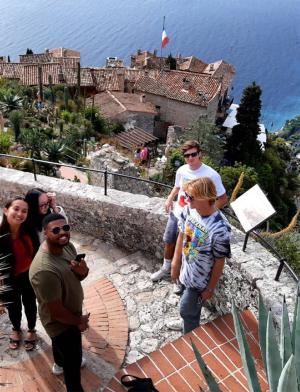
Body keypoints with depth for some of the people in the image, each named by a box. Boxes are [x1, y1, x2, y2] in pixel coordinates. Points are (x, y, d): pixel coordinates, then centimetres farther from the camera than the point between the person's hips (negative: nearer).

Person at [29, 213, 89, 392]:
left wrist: (82, 270, -27)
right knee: (73, 359, 14)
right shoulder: (45, 270, -40)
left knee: (60, 343, 36)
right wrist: (79, 321, -13)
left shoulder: (66, 245, -15)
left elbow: (80, 276, -2)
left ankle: (59, 363, 67)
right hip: (60, 322, -8)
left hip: (71, 311, 8)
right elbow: (56, 311, -31)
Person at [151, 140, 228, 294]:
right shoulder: (181, 170, -5)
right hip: (176, 214, 5)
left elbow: (223, 199, -14)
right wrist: (170, 198, -2)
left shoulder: (211, 175, -22)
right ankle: (166, 269, 48)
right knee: (168, 242, 21)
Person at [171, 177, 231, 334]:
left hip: (200, 279, -5)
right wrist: (176, 262, 9)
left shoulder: (220, 229, -35)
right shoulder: (189, 210, -16)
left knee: (187, 311, 14)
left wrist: (210, 288, -10)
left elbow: (219, 262, -21)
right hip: (186, 270, 6)